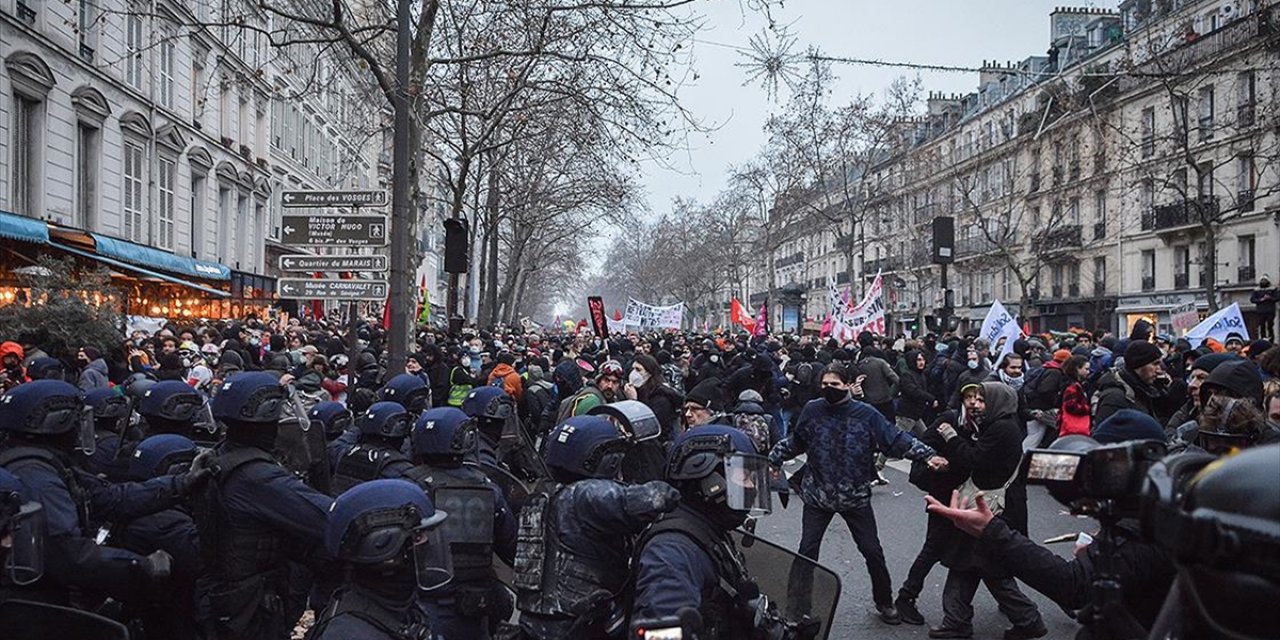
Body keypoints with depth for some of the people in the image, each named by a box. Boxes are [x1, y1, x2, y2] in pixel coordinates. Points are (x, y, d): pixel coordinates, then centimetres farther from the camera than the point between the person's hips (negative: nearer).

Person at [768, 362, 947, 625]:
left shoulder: (866, 414, -8)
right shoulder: (812, 410, -4)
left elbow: (897, 439, -9)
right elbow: (794, 442, 9)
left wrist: (928, 455, -18)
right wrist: (772, 460, 8)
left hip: (855, 496, 0)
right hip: (817, 494, 1)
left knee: (872, 551, 8)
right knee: (807, 550, 3)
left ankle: (884, 602, 29)